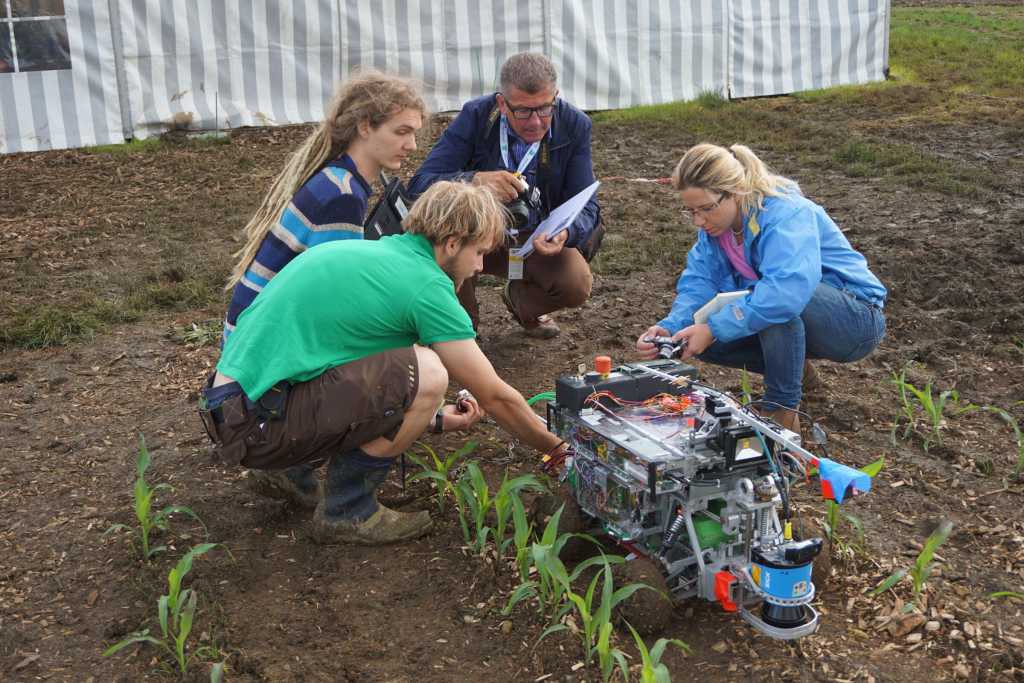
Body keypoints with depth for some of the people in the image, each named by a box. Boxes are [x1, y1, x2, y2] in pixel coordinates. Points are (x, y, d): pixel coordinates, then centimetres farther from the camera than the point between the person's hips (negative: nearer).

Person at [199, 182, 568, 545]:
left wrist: (436, 418, 30)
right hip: (258, 421, -10)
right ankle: (347, 512, -3)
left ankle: (301, 473, 22)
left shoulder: (369, 251, 15)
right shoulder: (426, 286, -12)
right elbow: (495, 396, -4)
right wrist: (557, 450, 11)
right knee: (425, 373, -20)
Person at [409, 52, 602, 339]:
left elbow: (585, 206, -14)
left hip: (537, 239, 1)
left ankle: (520, 300, 12)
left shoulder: (574, 126, -12)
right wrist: (476, 180, -45)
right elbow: (420, 184, -25)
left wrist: (565, 232, -39)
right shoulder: (475, 116, -18)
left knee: (577, 284, -26)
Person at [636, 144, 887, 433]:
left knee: (778, 300, -37)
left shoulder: (785, 214, -29)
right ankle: (793, 367, 11)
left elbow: (790, 287, -45)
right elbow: (698, 283, -10)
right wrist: (670, 327, -29)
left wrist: (714, 328, -45)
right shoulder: (716, 222, -5)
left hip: (857, 319, -7)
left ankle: (783, 412, -20)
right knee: (700, 337, -8)